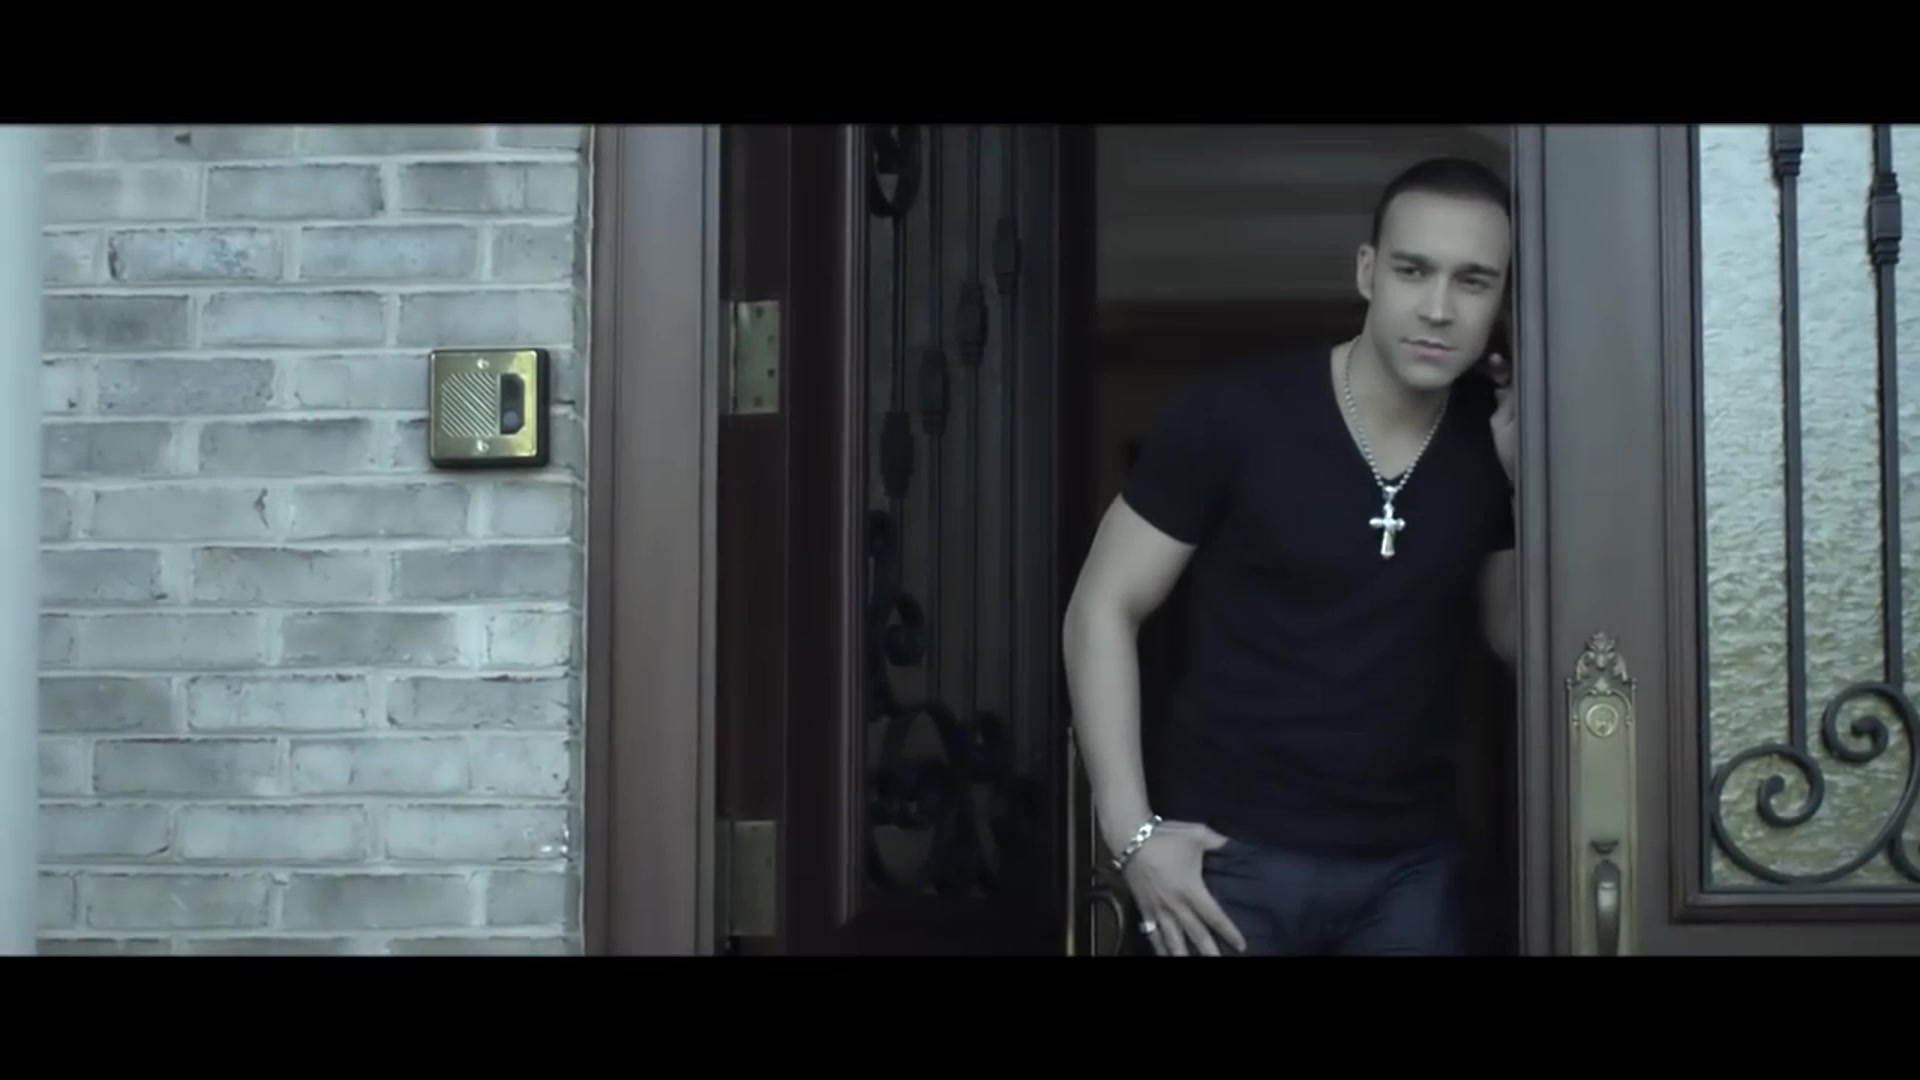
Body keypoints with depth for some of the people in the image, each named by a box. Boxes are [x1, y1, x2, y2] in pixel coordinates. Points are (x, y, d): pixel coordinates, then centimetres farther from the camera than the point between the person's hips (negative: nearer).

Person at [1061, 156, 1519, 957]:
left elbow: (1519, 639, 9)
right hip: (1236, 854, -4)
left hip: (1412, 864, 4)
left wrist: (1530, 480, -6)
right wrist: (1132, 831, -14)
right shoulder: (1232, 416, -12)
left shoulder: (1493, 442, 0)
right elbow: (1104, 607, -8)